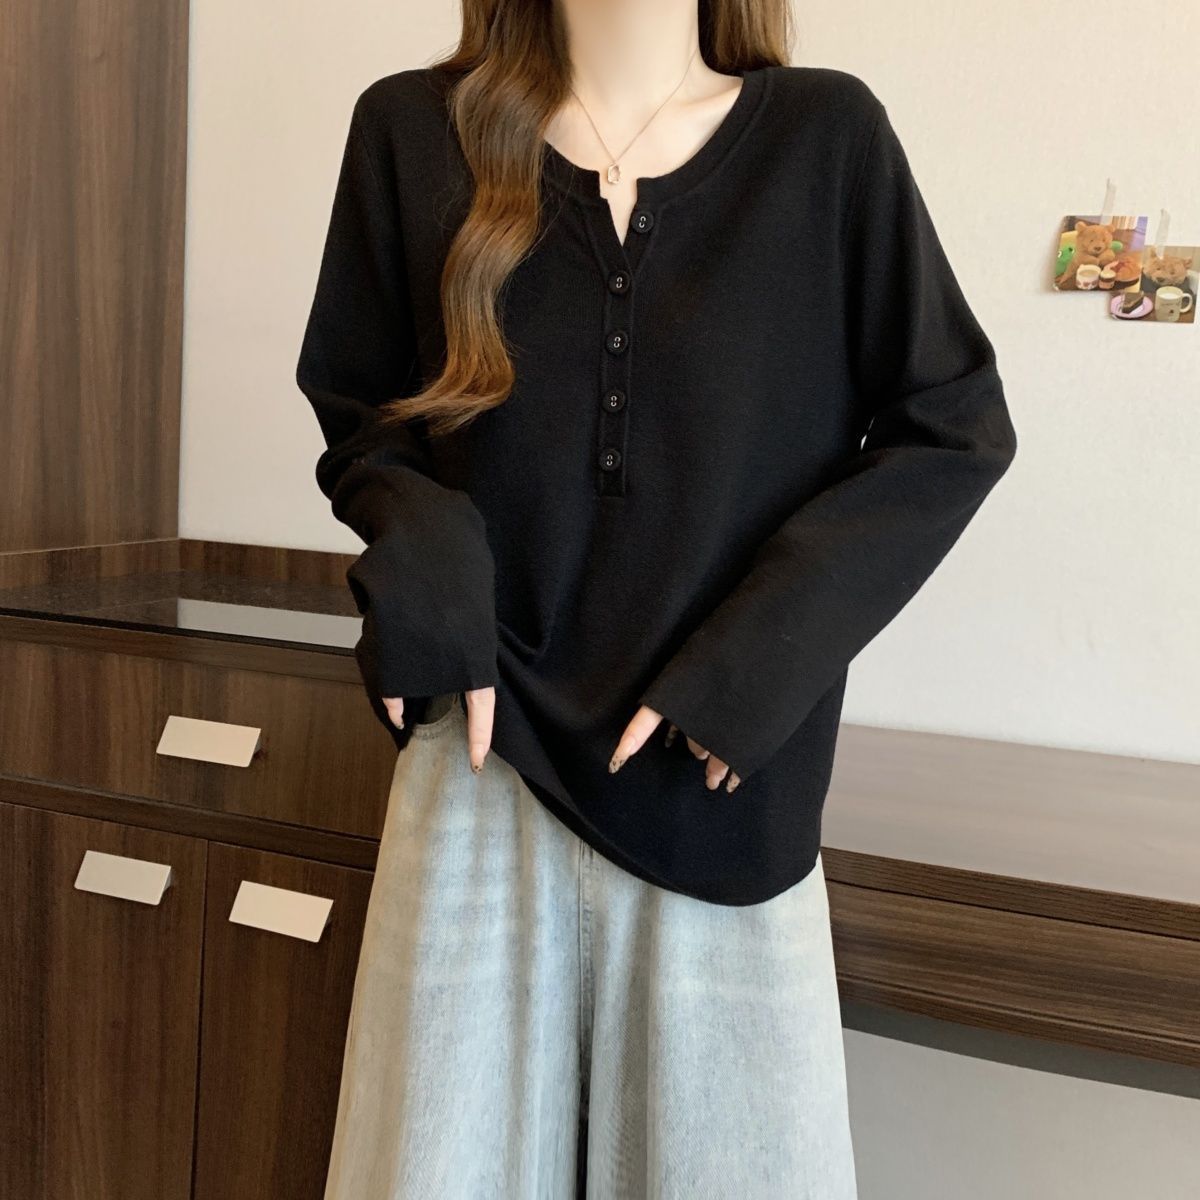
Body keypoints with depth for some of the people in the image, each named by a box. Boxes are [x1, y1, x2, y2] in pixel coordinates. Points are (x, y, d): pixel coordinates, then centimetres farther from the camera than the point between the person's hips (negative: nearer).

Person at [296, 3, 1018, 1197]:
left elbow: (956, 428, 1)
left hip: (724, 780, 0)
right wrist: (419, 551, -10)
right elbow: (357, 411, 12)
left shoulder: (827, 134, 1)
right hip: (486, 755, 1)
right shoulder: (412, 128, 4)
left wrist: (763, 649, -11)